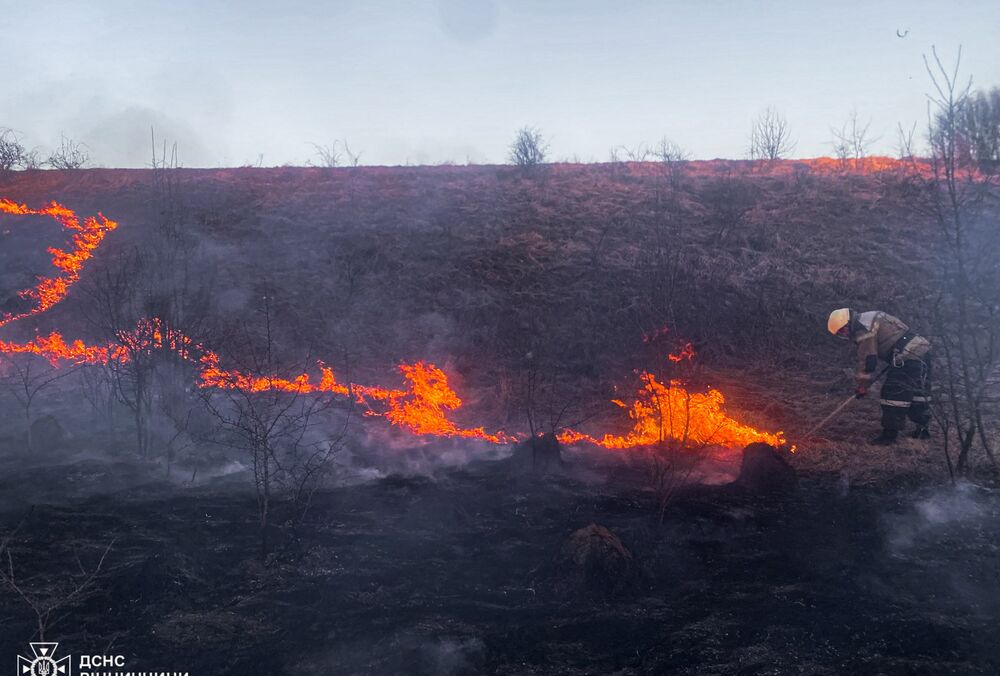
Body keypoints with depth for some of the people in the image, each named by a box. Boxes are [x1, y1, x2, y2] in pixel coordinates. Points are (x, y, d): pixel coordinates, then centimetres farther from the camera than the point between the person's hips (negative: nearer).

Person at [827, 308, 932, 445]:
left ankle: (890, 433, -3)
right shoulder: (869, 318, 18)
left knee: (894, 395, -7)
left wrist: (863, 386, 1)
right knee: (919, 393, 21)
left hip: (908, 356, -11)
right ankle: (923, 428, 33)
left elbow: (867, 361, -12)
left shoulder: (864, 331, -14)